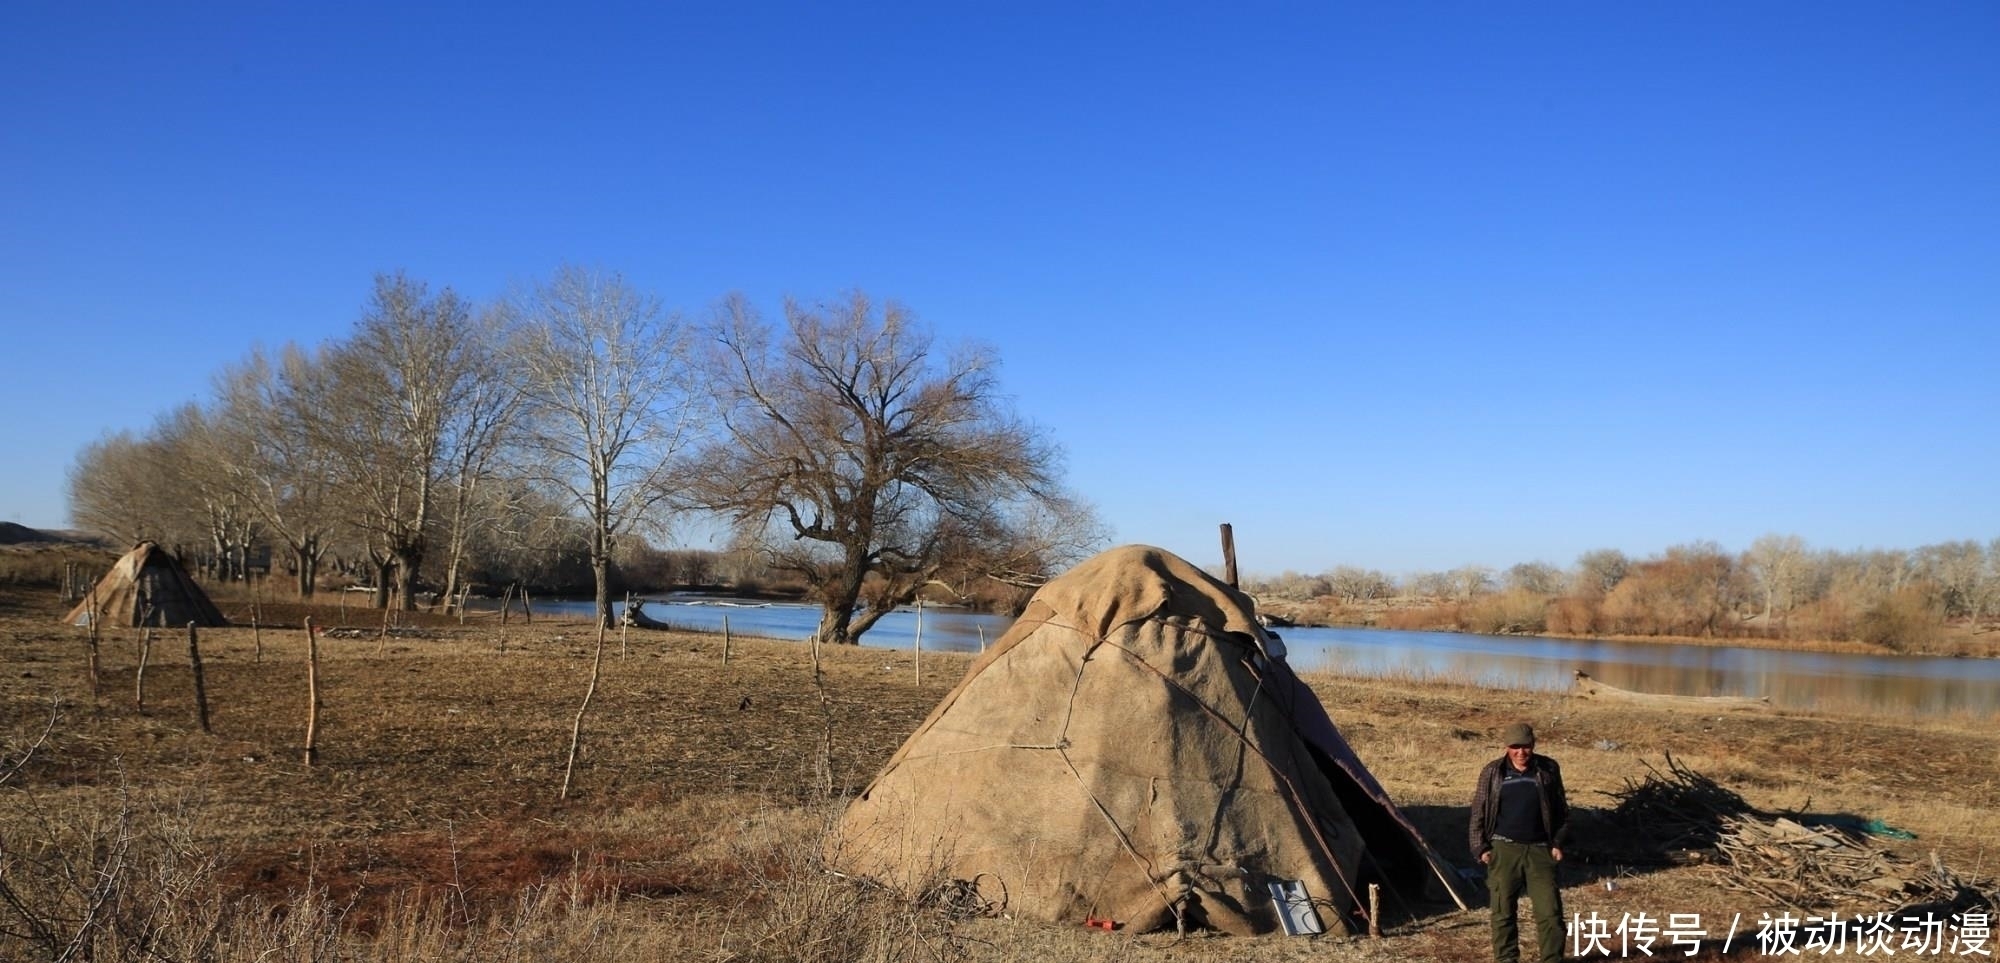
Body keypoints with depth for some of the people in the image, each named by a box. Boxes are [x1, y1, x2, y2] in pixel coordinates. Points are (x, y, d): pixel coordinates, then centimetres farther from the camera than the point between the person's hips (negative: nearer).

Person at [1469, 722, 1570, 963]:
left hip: (1539, 850, 0)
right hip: (1504, 850, 0)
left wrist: (1558, 842, 4)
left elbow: (1561, 809, 12)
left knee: (1550, 910, -2)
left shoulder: (1548, 769, 3)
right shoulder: (1492, 772, 1)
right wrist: (1480, 848, -1)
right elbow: (1478, 813, 5)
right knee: (1503, 910, 5)